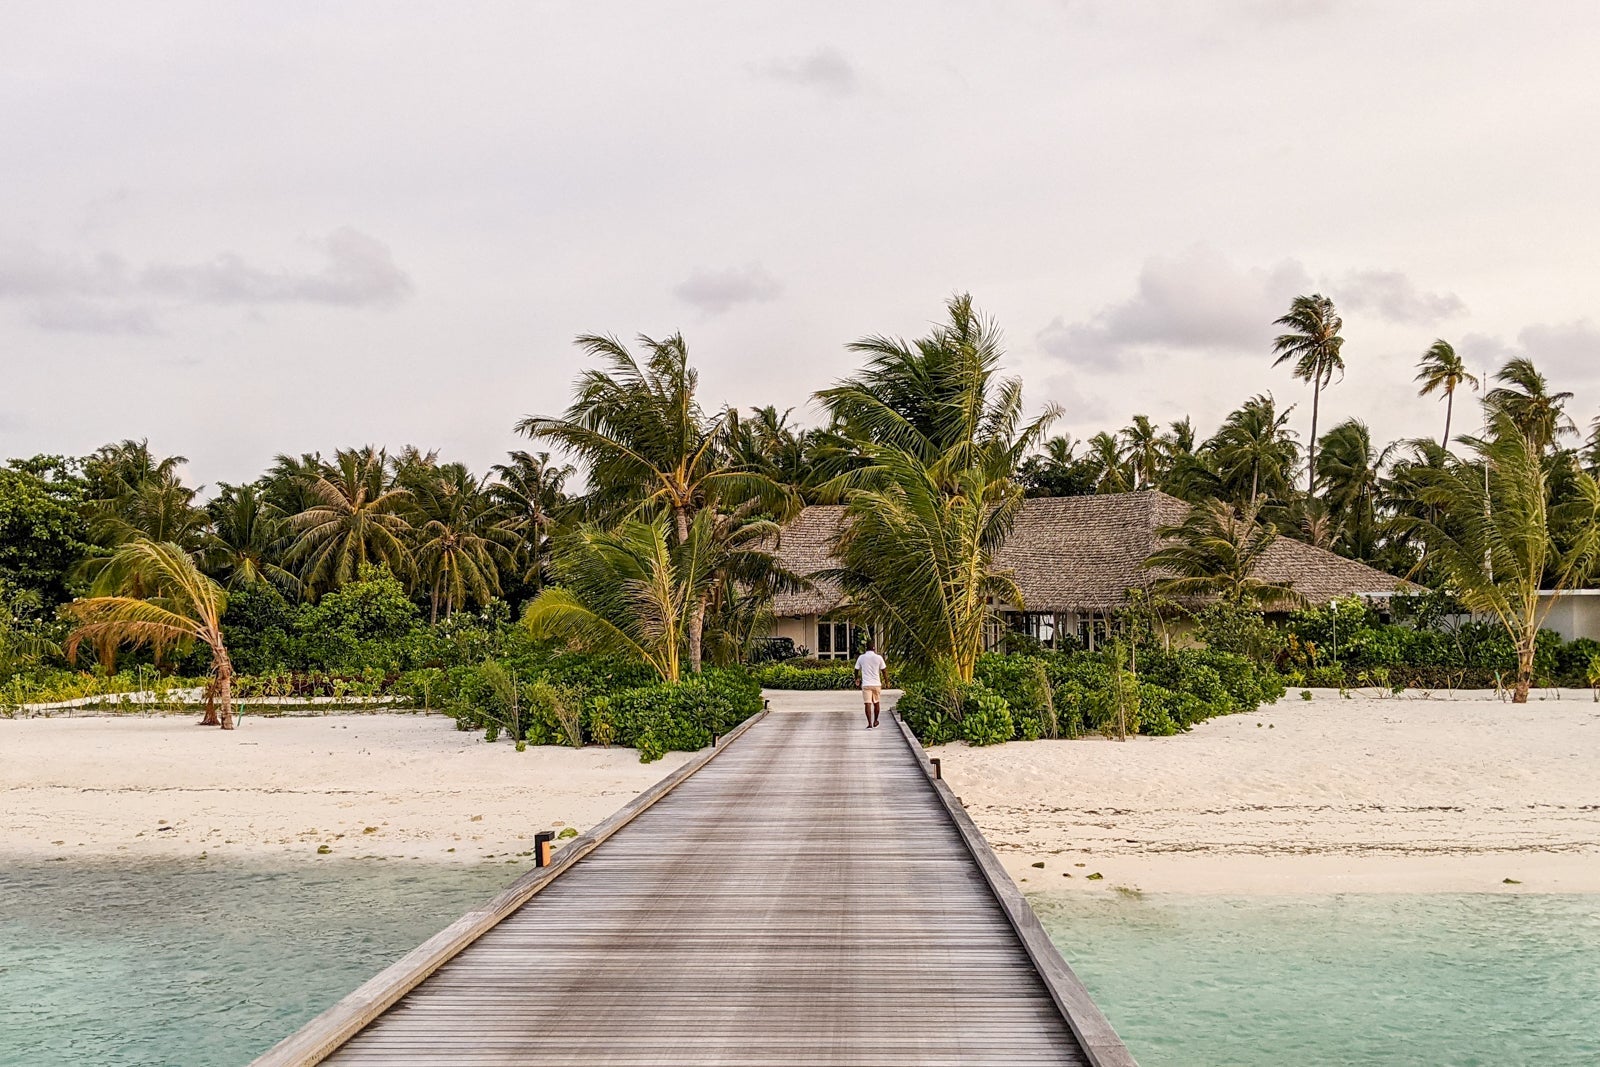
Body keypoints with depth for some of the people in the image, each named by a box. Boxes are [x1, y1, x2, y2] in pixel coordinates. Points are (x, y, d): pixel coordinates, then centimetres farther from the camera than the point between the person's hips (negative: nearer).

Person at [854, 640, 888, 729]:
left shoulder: (861, 657, -2)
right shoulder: (878, 657, -5)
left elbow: (856, 670, 7)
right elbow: (884, 671, -1)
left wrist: (857, 679, 26)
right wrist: (887, 681, 11)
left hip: (866, 684, -1)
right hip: (876, 684, 1)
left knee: (868, 704, -1)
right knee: (876, 703, 18)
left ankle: (869, 723, -8)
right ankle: (875, 721, 29)